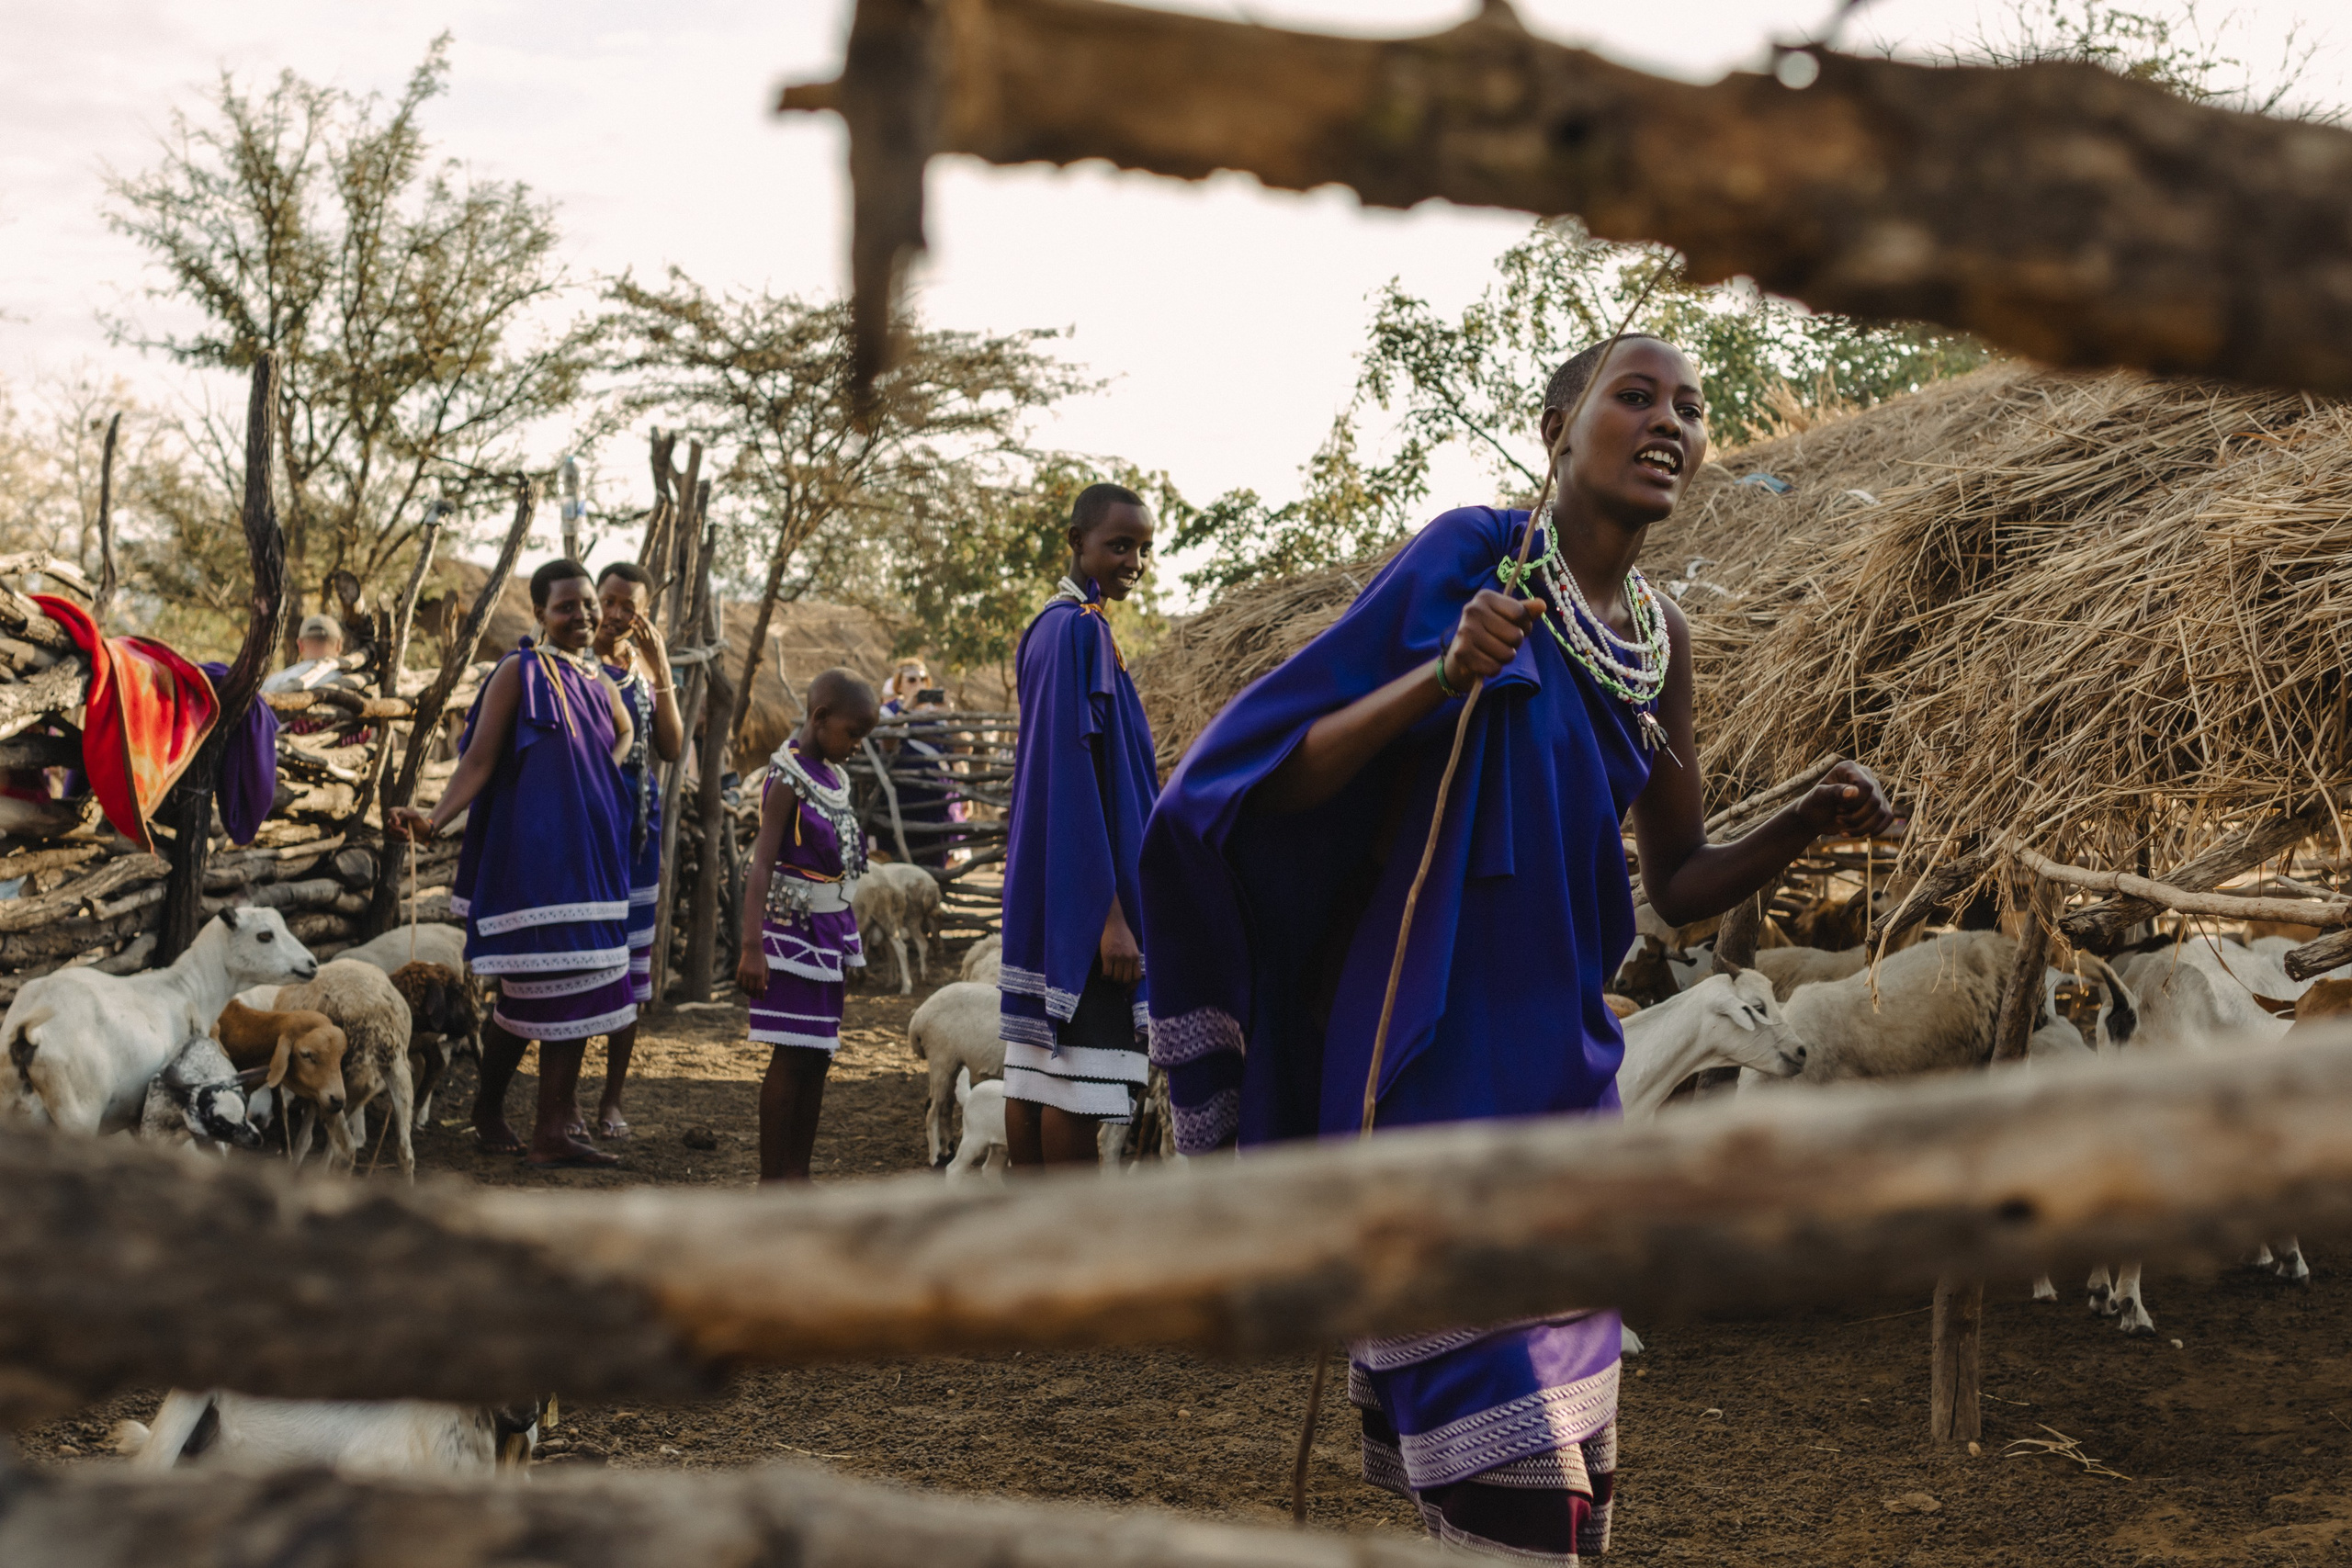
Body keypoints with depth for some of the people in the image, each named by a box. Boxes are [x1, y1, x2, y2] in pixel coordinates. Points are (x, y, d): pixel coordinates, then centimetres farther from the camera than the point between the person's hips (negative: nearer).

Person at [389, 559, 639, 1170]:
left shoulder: (598, 678, 12)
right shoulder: (520, 672, -6)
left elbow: (624, 733, 34)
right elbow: (478, 760, -12)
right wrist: (435, 818, -26)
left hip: (589, 853, 7)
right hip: (529, 850, -6)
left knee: (574, 986, 4)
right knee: (529, 988, -4)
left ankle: (553, 1131, 10)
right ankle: (488, 1109, 15)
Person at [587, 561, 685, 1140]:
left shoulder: (646, 664, 12)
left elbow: (672, 749, 1)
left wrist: (660, 670, -5)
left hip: (634, 825, 5)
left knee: (630, 962, 6)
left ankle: (612, 1099, 16)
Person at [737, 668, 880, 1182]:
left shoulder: (834, 774, 11)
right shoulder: (789, 778, -14)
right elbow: (762, 863, -19)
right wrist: (752, 947, -25)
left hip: (829, 932, 8)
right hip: (794, 932, -8)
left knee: (818, 1060, 10)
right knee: (792, 1057, -6)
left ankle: (797, 1174, 17)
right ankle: (771, 1181, 0)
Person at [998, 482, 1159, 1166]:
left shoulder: (1055, 626, 16)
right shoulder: (1079, 630, -13)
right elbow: (1075, 777, -19)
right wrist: (1110, 912, -21)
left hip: (1047, 895, 10)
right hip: (1083, 891, -10)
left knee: (1036, 1076, 10)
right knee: (1079, 1087, -7)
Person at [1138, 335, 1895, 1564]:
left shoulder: (1659, 639, 11)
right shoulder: (1470, 558, -7)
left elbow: (1678, 884, 17)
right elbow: (1283, 783, -12)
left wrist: (1801, 827, -1)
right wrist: (1442, 676, -27)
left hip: (1562, 1050, 7)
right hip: (1437, 1044, -7)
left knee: (1569, 1467, 11)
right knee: (1502, 1462, -9)